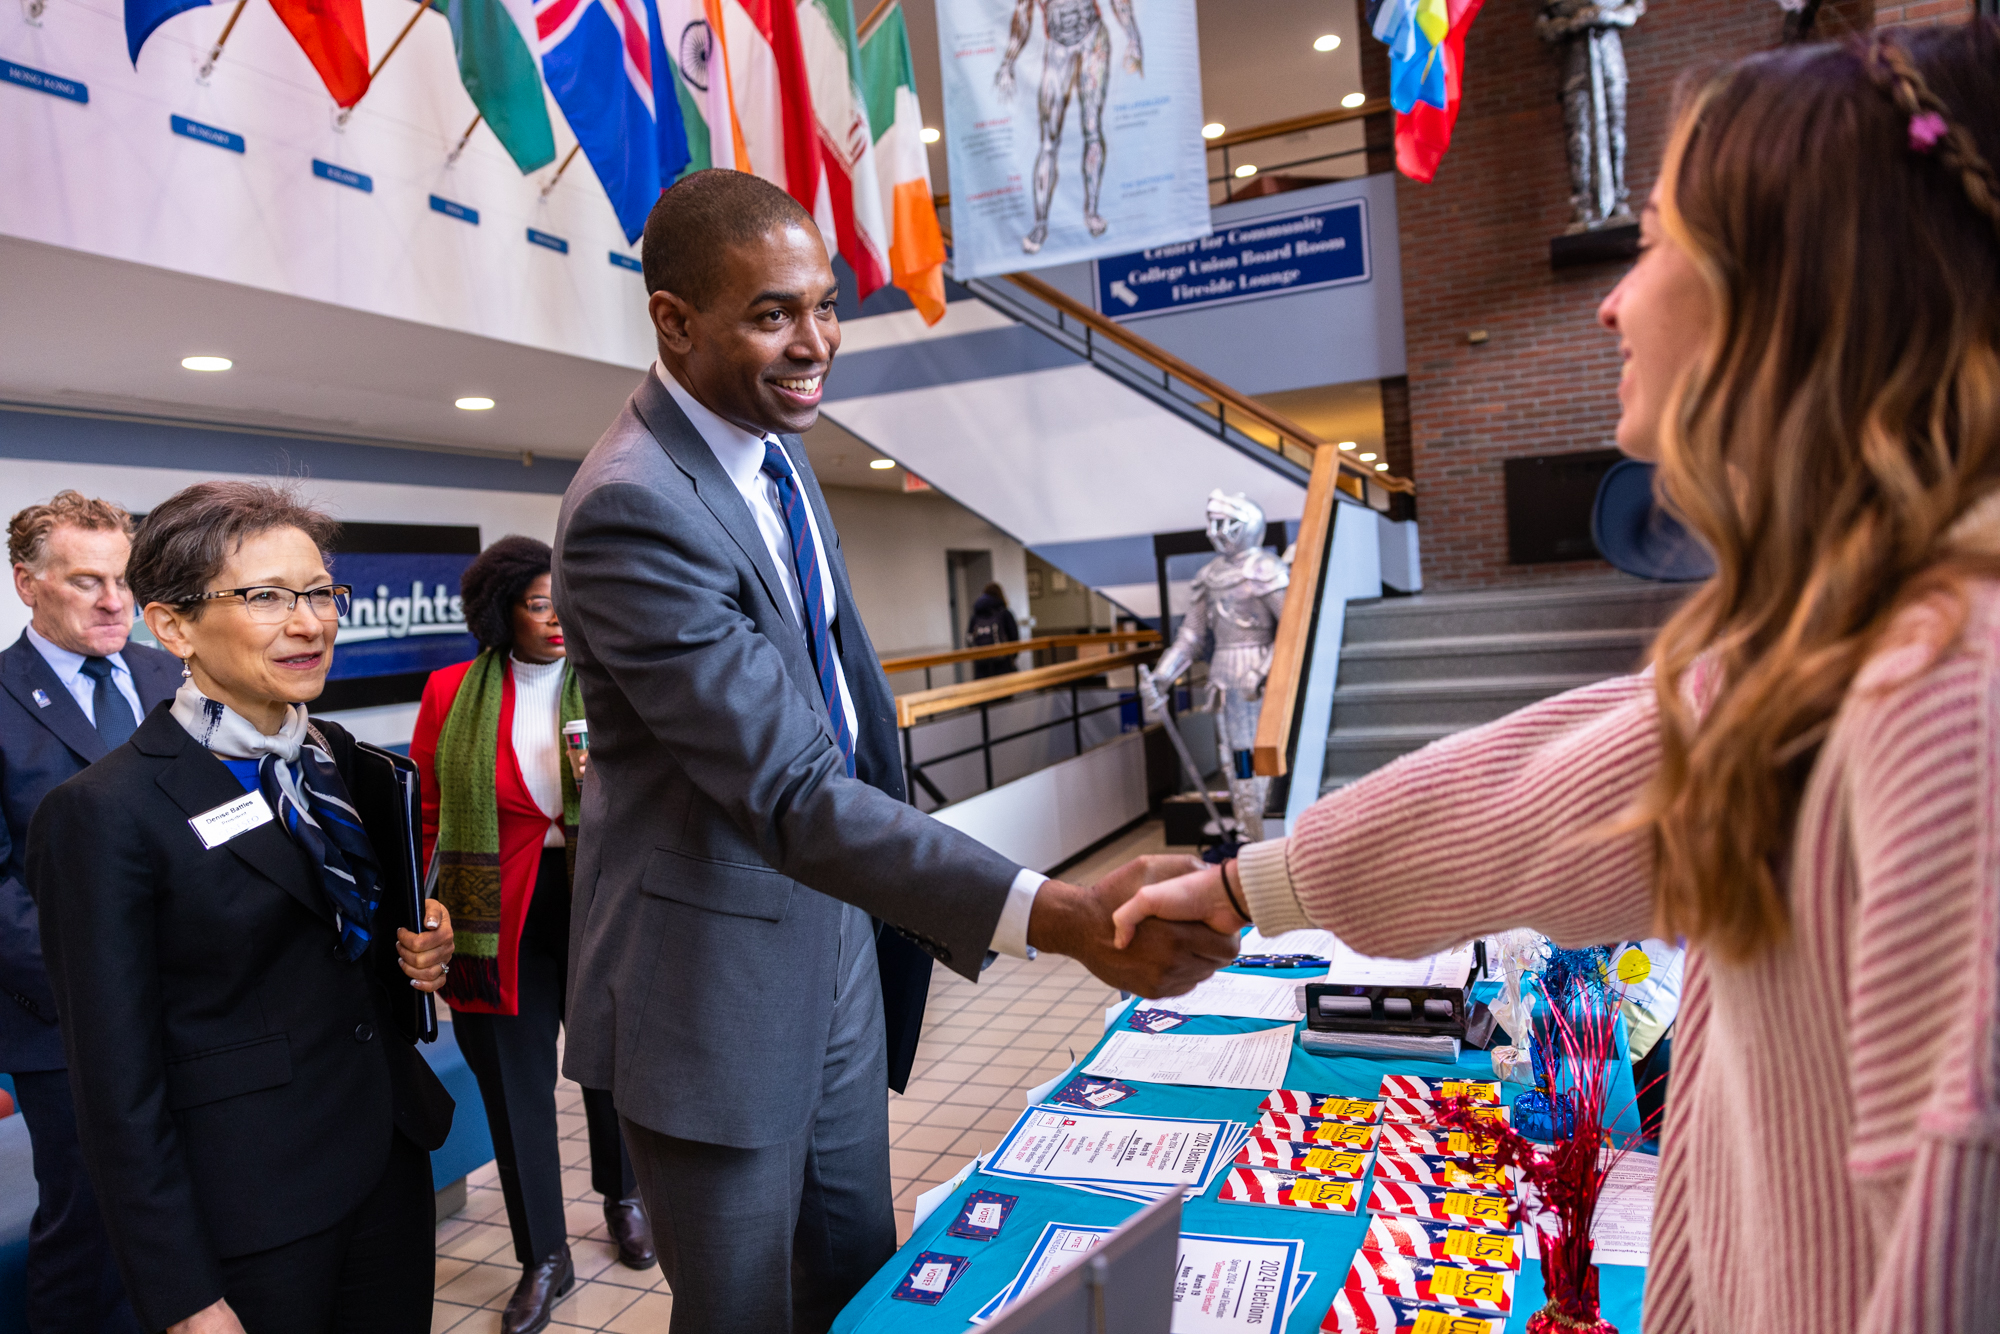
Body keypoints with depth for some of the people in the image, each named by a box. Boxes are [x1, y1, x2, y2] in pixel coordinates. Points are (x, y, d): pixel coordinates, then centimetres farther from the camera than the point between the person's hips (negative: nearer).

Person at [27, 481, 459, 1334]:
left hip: (390, 1160, 6)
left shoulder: (338, 755, 3)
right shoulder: (105, 814, -16)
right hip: (249, 1219, -6)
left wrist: (418, 954, -4)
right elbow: (119, 1089, -14)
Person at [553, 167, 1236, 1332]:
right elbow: (790, 792, -31)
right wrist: (1060, 916, -39)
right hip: (719, 981, -7)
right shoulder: (631, 508, -26)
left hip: (835, 929, 8)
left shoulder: (776, 445, 4)